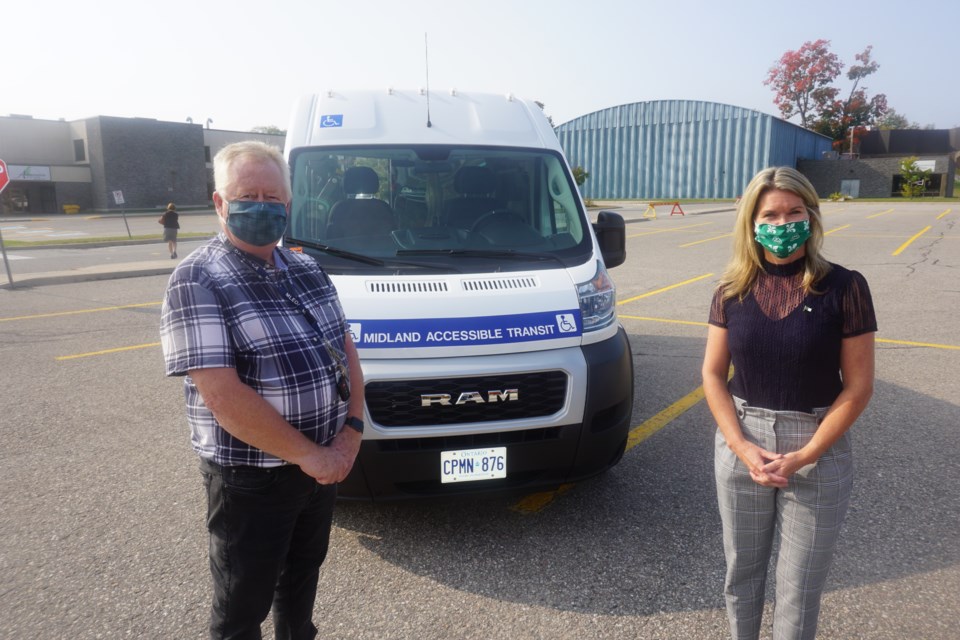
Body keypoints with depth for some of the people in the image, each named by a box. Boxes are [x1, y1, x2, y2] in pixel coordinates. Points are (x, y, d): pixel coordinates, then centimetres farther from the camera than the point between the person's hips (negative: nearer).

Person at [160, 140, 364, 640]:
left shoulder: (306, 270, 6)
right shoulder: (197, 280, -17)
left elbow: (345, 350, 7)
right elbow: (223, 397, -24)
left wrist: (351, 431, -7)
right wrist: (308, 454, -20)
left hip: (325, 462, 7)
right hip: (250, 478, -6)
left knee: (302, 574, 26)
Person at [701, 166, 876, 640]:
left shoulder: (844, 287, -9)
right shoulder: (732, 291, -2)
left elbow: (858, 386, -8)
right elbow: (713, 375, 0)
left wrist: (803, 456, -14)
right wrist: (743, 448, -11)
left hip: (819, 451, -2)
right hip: (741, 444, 2)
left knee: (800, 586, 11)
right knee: (741, 570, 17)